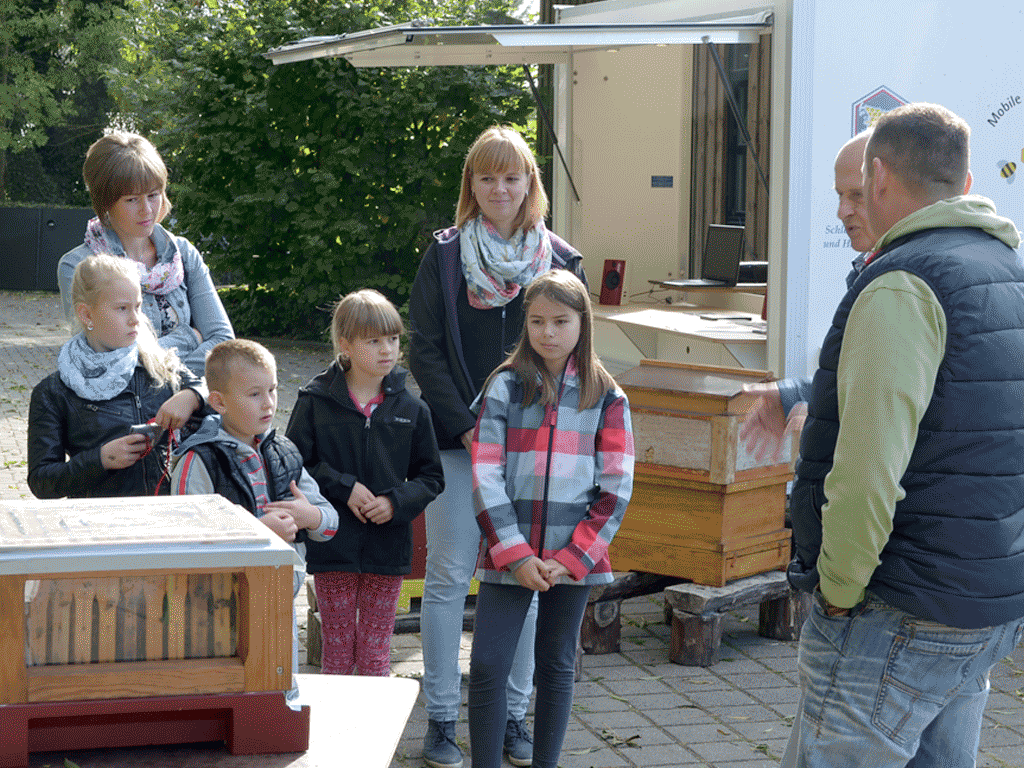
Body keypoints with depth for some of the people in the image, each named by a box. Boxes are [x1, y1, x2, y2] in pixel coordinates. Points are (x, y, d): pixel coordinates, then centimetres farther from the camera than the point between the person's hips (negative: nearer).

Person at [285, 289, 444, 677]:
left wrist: (397, 502, -11)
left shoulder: (410, 408, 2)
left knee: (376, 656, 7)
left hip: (388, 549, 1)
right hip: (333, 545, -1)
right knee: (337, 650, 7)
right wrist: (344, 488, -14)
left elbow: (431, 477, 7)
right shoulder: (315, 402, -3)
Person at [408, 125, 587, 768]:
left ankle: (514, 714, 15)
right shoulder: (445, 256, 3)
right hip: (457, 442, -1)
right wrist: (465, 426, -10)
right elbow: (425, 351, 0)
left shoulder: (560, 261, 6)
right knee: (449, 577, -1)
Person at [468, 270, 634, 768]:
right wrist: (515, 554, -12)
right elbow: (485, 477, -4)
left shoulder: (606, 398, 2)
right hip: (508, 553, -1)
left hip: (573, 557, 1)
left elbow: (615, 488, -1)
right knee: (487, 667, -5)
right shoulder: (505, 387, 0)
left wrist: (573, 557, -9)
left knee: (557, 667, 10)